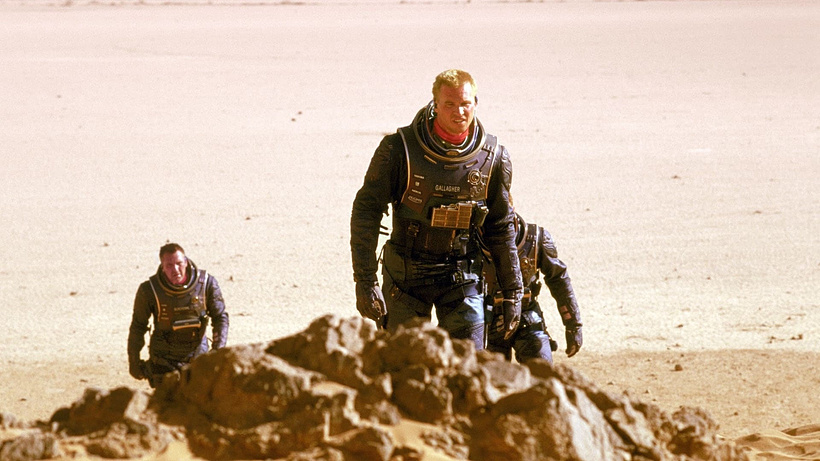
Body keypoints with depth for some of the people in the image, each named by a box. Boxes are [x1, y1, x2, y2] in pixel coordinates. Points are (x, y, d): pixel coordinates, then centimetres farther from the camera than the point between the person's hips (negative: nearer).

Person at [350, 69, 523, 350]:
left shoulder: (493, 159, -3)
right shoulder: (400, 148, -13)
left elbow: (501, 229, 9)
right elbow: (366, 211, -8)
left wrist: (512, 292, 9)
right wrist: (365, 281, -13)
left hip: (464, 276, 2)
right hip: (406, 274, -1)